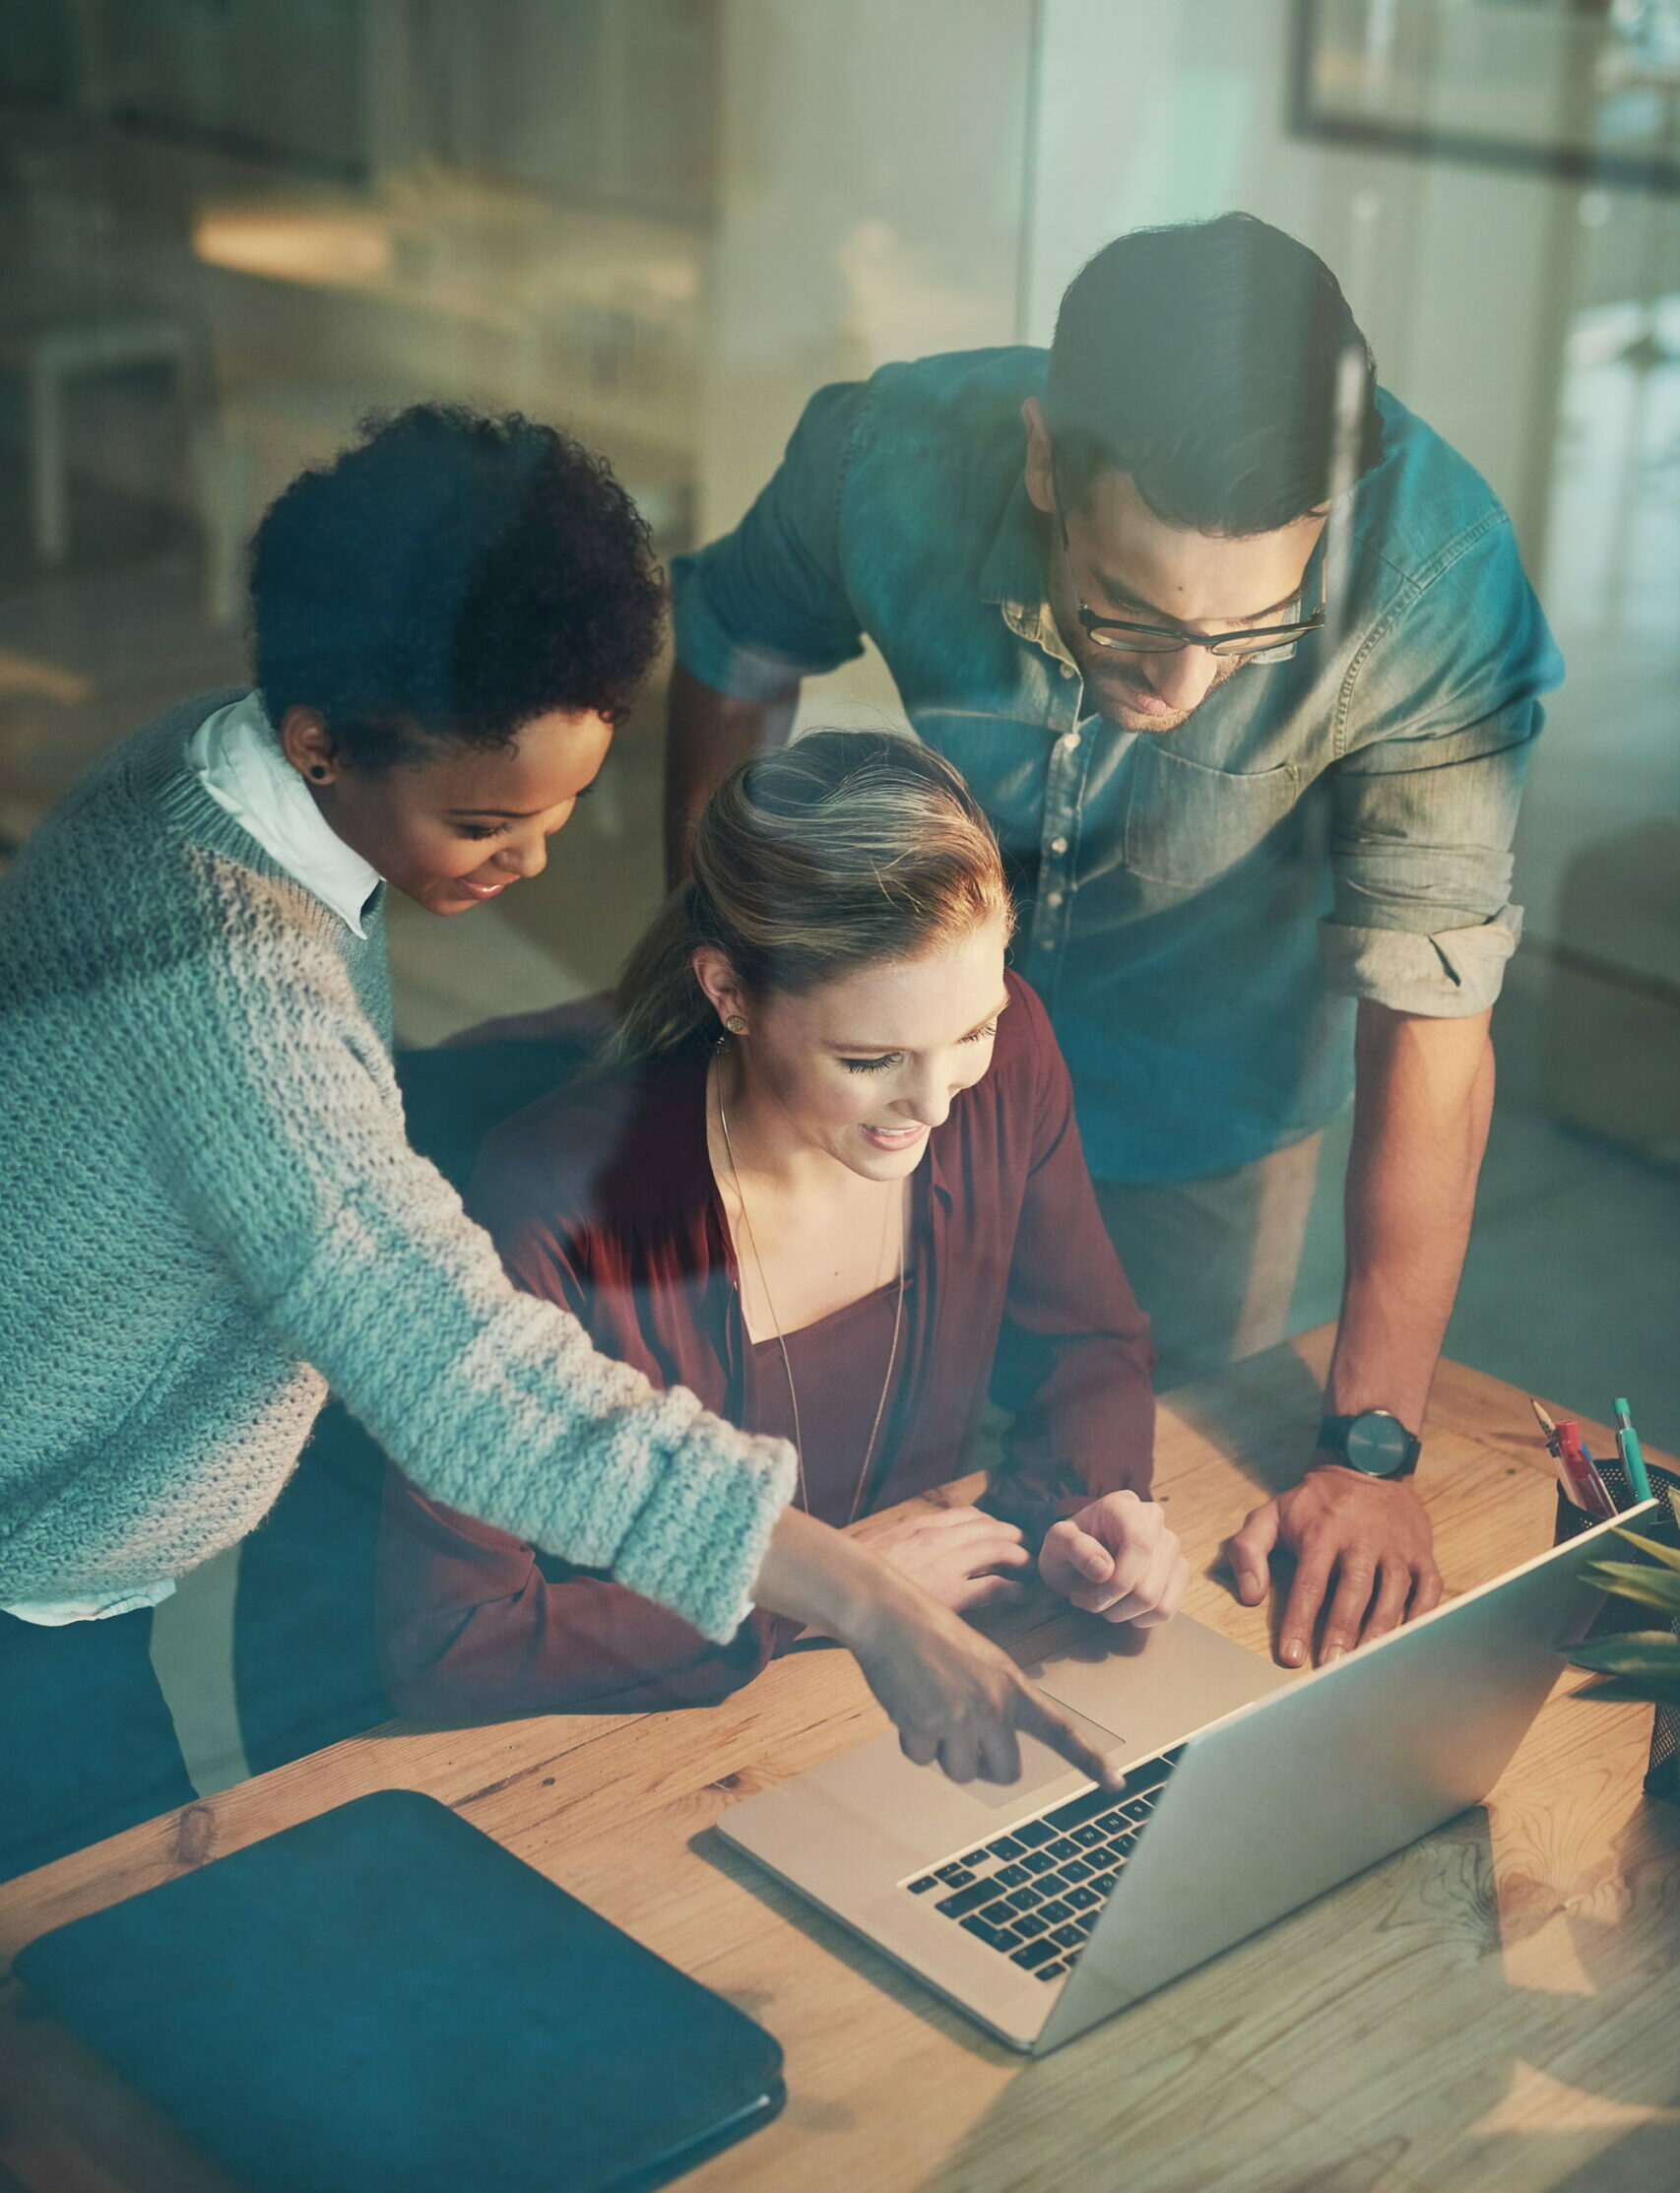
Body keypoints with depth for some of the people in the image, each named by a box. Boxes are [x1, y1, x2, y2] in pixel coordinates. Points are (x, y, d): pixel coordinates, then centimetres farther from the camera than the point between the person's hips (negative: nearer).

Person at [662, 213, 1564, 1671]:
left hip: (1214, 1101, -1)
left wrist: (1371, 1453, -31)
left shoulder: (1436, 577, -37)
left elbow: (1431, 1017, -31)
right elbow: (732, 658, -8)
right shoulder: (891, 462, -32)